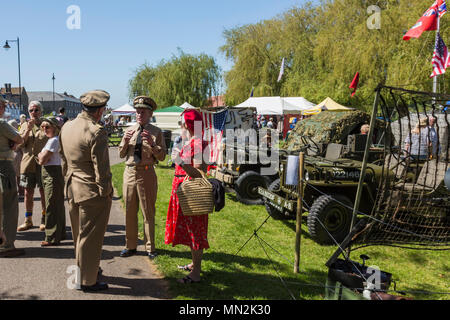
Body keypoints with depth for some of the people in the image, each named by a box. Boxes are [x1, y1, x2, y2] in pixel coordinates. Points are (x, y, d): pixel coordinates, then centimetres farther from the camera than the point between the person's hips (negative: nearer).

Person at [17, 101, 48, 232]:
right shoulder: (25, 125, 10)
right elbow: (21, 144, 0)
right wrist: (28, 129, -11)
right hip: (28, 163, 3)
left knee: (44, 192, 1)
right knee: (28, 192, 7)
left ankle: (44, 220, 13)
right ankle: (28, 220, 17)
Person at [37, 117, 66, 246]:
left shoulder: (54, 140, -15)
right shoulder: (52, 140, 16)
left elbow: (42, 160, -17)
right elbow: (42, 159, 19)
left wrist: (40, 155, 1)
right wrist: (43, 156, 1)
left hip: (53, 174, -10)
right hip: (53, 174, 10)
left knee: (51, 206, -4)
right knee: (58, 204, 16)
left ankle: (52, 238, 2)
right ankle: (60, 233, 27)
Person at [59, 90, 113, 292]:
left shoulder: (66, 128, 7)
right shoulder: (96, 132, -20)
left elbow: (63, 160, 14)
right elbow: (101, 167, -19)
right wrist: (105, 192, -11)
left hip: (72, 190, 8)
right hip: (93, 192, -8)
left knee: (78, 234, 22)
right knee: (90, 237, 4)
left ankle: (81, 271, 39)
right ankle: (88, 281, 15)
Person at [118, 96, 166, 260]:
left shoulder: (156, 132, 0)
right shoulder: (129, 130, 12)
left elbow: (162, 156, -5)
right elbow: (121, 154, 12)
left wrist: (152, 144, -20)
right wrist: (125, 141, -5)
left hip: (146, 174, -4)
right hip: (129, 172, 4)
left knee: (148, 212, 3)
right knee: (129, 212, 10)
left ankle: (150, 248, 15)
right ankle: (130, 246, 23)